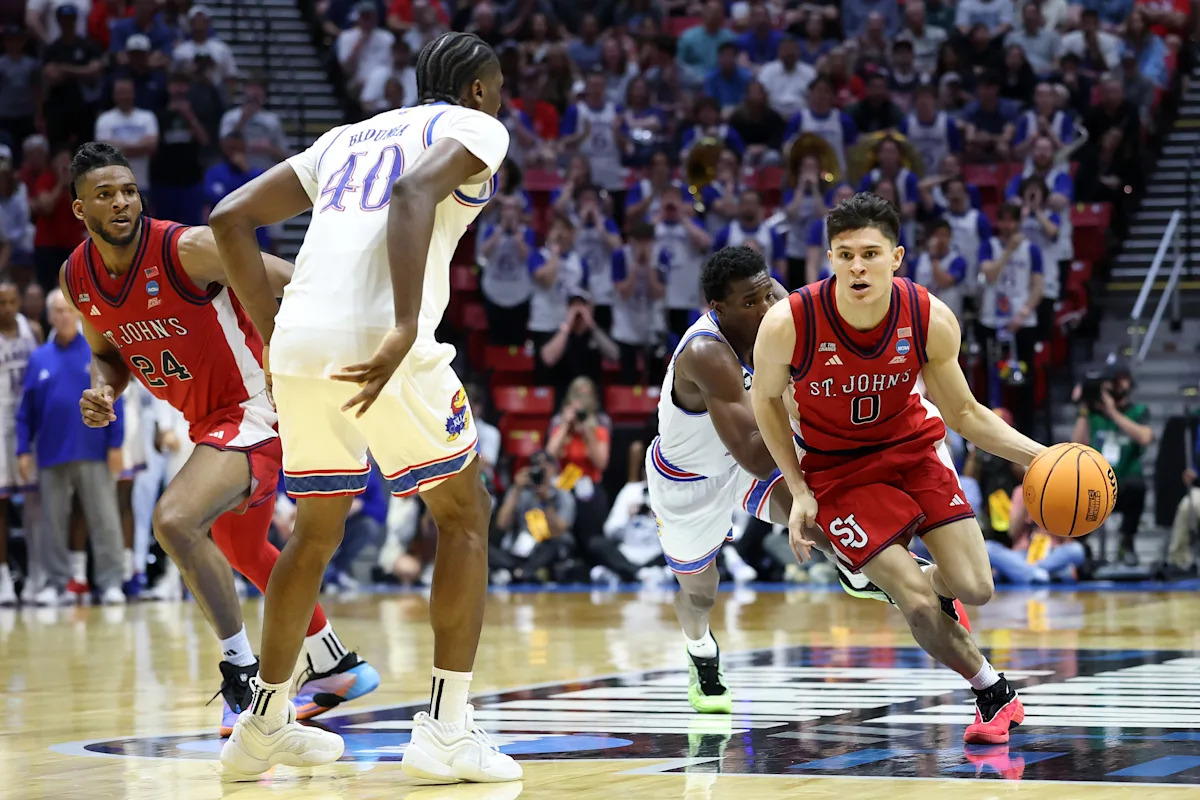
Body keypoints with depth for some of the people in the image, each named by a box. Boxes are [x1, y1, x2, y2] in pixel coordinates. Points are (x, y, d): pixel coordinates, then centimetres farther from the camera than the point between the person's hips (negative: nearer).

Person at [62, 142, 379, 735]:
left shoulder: (189, 249, -24)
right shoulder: (77, 278, -3)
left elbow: (298, 284, -18)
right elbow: (107, 351, 16)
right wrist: (103, 393, -6)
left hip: (253, 410, -9)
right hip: (208, 420, 9)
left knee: (174, 520, -29)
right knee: (241, 552, 26)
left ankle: (242, 671, -14)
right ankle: (336, 668, 46)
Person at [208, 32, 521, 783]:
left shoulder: (348, 136, 29)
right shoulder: (476, 128, 9)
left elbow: (232, 217, 21)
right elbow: (413, 192, -15)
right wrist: (407, 327, -22)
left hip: (300, 347, 6)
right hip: (382, 346, -6)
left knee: (317, 531, 24)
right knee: (465, 515, 10)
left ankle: (264, 725, 29)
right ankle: (446, 731, 4)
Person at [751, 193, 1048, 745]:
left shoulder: (931, 320, -20)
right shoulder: (788, 325, -27)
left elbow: (964, 414, -6)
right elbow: (767, 399, -6)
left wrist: (1038, 455, -19)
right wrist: (800, 491, -8)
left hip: (913, 446, 3)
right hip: (837, 470, -2)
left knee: (973, 589, -7)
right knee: (919, 607, -13)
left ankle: (925, 582, 32)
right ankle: (994, 693, 15)